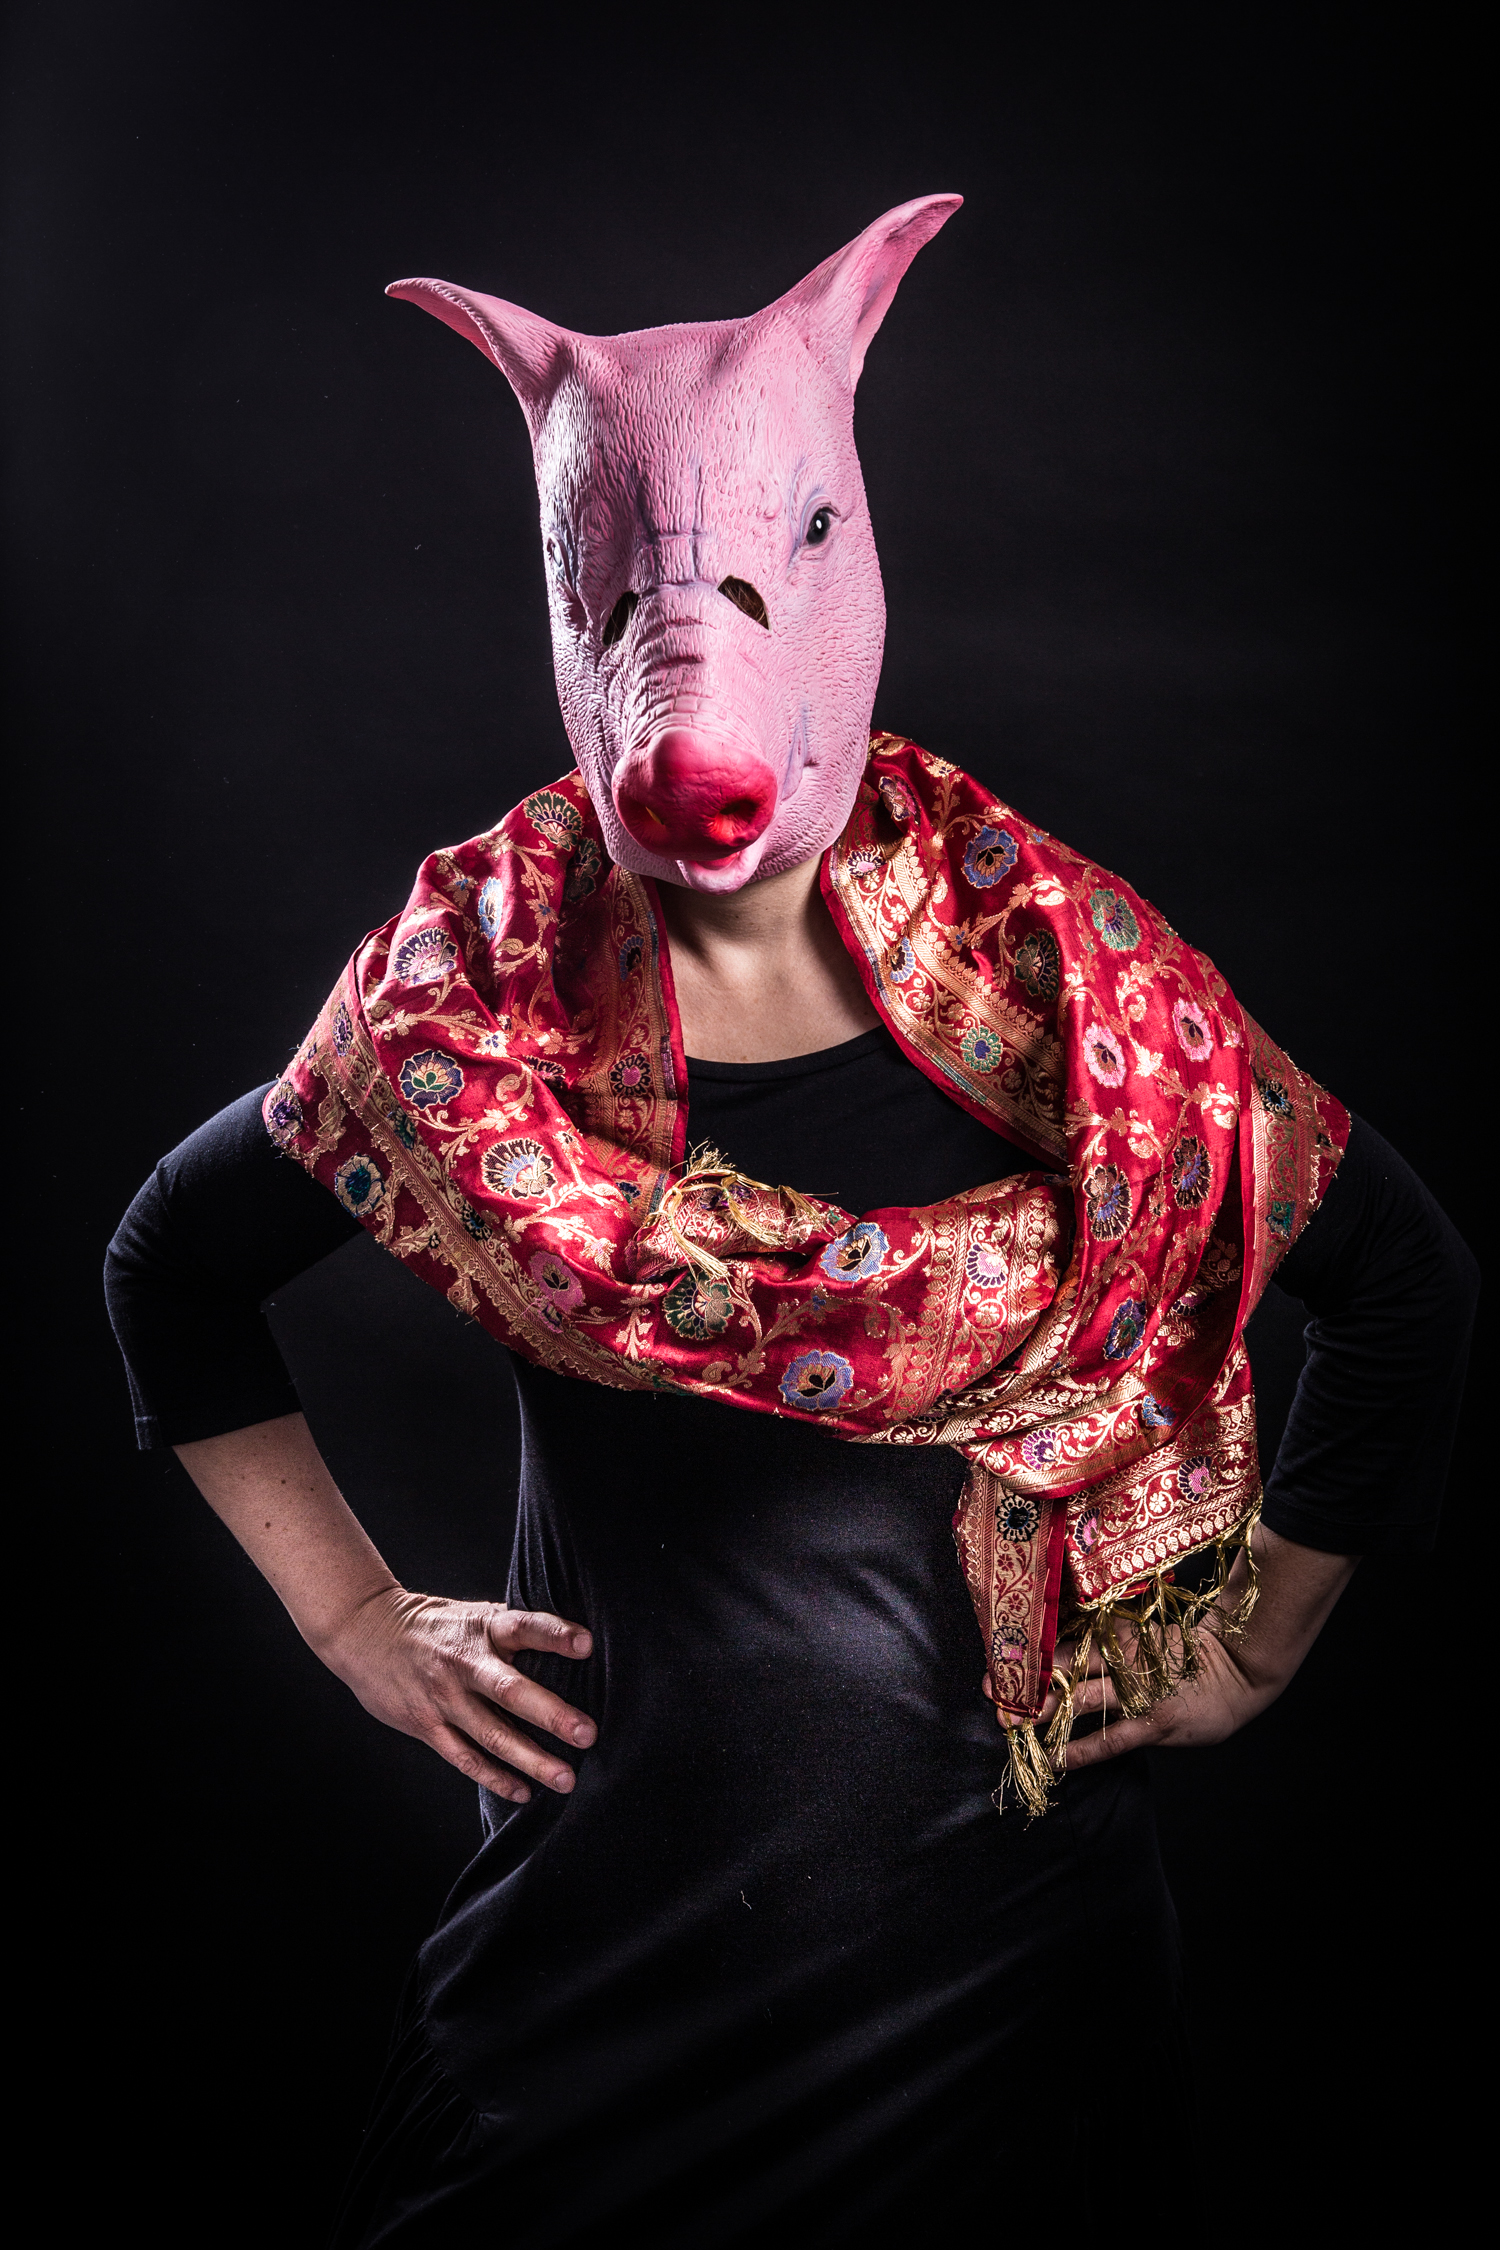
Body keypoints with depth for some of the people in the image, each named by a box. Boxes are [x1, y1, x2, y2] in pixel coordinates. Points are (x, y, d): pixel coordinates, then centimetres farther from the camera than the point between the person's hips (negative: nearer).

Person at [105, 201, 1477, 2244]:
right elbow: (177, 1267, 7)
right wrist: (358, 1620, 2)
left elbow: (1401, 1278, 3)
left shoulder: (1050, 965, -10)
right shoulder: (478, 985, -9)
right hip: (613, 1896, 0)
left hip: (1006, 1899, 1)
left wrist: (1257, 1641, 4)